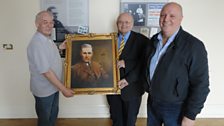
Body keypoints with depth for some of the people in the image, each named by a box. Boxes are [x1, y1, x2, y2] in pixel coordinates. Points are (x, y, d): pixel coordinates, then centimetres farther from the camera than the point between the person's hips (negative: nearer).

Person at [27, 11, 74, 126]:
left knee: (53, 114, 25)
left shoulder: (47, 39, 2)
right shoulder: (37, 43, -28)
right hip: (44, 89, -9)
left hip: (53, 86, 9)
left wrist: (61, 48, 7)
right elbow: (45, 71, -28)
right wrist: (63, 89, -23)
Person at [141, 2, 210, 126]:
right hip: (152, 102, 6)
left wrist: (190, 115, -16)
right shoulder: (154, 40, 0)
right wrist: (147, 86, 12)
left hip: (176, 108, -5)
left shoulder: (194, 46, -20)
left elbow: (201, 84, -18)